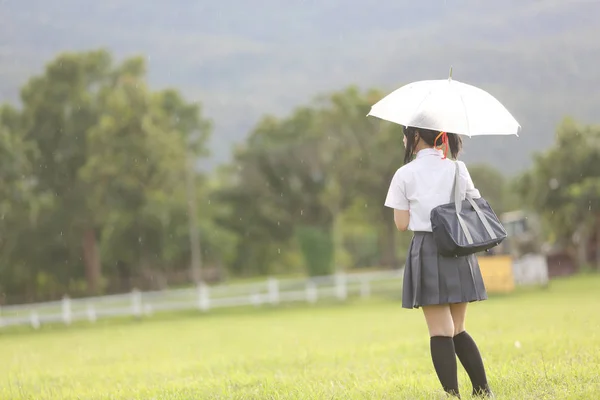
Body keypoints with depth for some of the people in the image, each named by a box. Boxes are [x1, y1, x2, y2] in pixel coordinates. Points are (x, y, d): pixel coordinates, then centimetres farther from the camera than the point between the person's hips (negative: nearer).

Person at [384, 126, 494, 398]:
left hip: (426, 251, -4)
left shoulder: (405, 175, -5)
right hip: (459, 252, 4)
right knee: (457, 330, 15)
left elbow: (402, 224, -3)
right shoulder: (458, 169, 3)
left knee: (440, 331, -2)